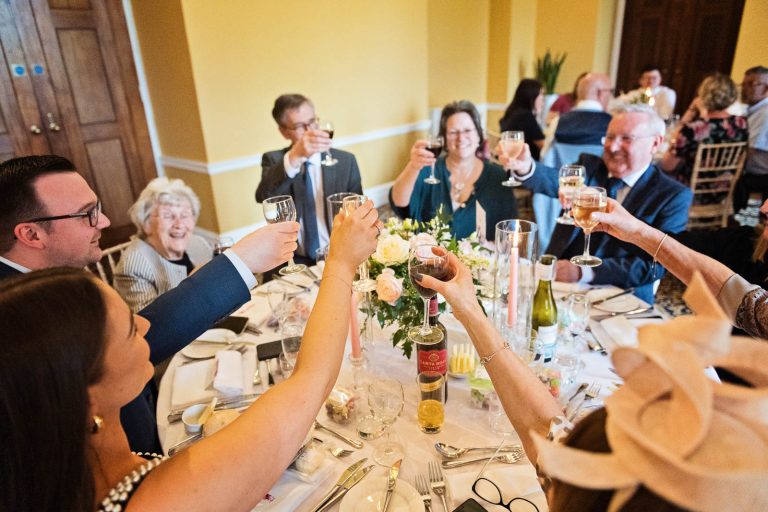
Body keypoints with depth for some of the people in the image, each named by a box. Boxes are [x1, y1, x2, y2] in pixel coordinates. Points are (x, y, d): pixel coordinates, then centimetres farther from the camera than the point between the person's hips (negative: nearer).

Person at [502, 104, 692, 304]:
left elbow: (653, 265, -11)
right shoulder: (589, 167, 7)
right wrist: (526, 167, -38)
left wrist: (583, 272, -23)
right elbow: (556, 181, -15)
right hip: (556, 280, 3)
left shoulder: (673, 197, -1)